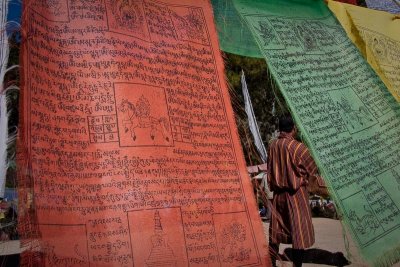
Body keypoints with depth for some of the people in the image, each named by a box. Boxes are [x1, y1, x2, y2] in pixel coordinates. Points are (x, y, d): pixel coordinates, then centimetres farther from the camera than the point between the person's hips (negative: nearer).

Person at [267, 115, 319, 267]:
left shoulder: (272, 146, -1)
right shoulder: (298, 147, -16)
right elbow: (313, 170, -5)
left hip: (278, 192, 5)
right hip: (296, 193, -5)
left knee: (276, 230, 14)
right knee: (300, 231, 4)